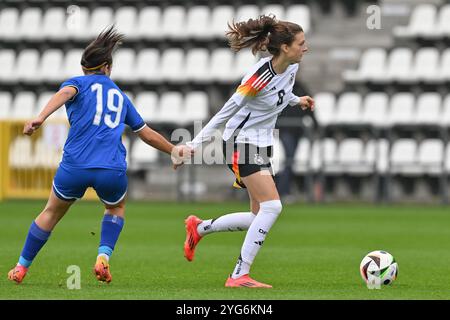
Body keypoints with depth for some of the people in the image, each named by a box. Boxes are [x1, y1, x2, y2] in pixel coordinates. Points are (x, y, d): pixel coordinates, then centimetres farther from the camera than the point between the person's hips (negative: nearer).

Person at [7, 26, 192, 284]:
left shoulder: (77, 83, 14)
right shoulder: (120, 96, 24)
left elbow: (65, 93, -12)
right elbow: (148, 134, 30)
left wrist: (41, 117, -27)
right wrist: (174, 150, 45)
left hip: (74, 166, -1)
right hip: (112, 170, 1)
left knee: (52, 212, 23)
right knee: (117, 208, 32)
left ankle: (22, 268, 29)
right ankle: (103, 257, 10)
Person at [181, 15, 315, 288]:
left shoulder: (292, 68, 0)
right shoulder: (261, 76, -25)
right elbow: (228, 110, -19)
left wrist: (297, 101, 7)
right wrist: (195, 144, -17)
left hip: (262, 145, 9)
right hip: (242, 143, -9)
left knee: (260, 217, 10)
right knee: (272, 206, -19)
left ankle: (199, 228, 29)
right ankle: (239, 275, -14)